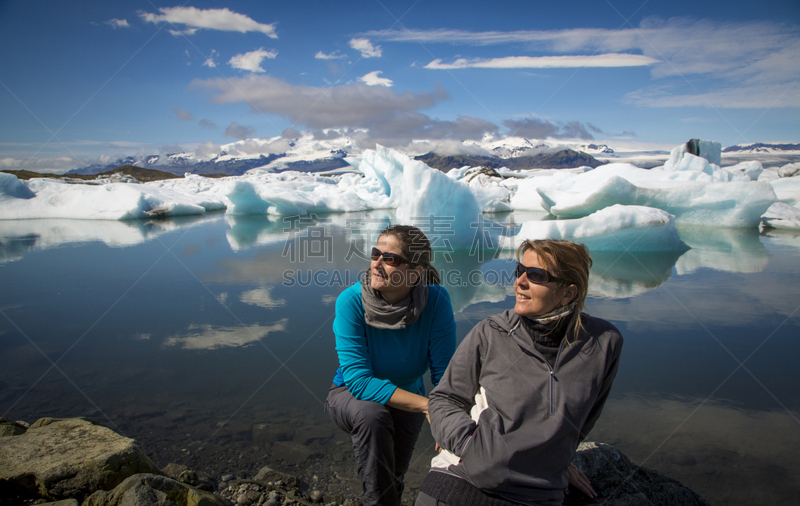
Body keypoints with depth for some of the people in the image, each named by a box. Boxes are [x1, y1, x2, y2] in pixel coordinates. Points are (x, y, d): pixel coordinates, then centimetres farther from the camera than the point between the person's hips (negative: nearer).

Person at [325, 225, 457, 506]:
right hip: (352, 395, -1)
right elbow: (359, 379, -31)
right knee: (372, 414, -33)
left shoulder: (436, 301, -24)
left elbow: (444, 376, -20)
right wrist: (427, 405, -39)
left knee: (394, 472, -12)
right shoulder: (351, 301, -27)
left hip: (407, 397, 2)